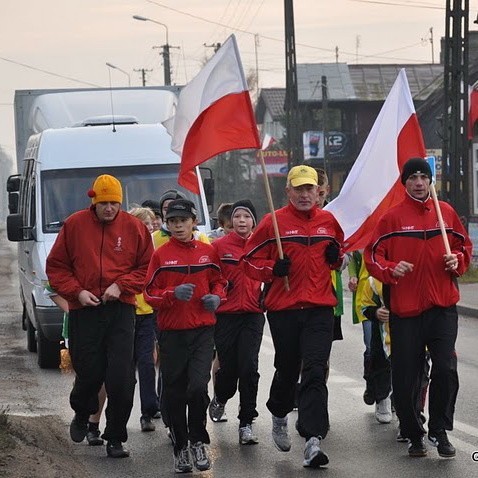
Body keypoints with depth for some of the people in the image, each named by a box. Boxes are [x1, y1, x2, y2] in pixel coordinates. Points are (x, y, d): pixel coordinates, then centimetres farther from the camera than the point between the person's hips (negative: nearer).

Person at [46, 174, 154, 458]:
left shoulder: (134, 227, 3)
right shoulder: (74, 225, 3)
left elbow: (146, 267, 6)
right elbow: (56, 266, 7)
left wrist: (121, 286, -8)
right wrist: (77, 291, -6)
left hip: (121, 310, 0)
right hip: (84, 310, 0)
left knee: (121, 377, -7)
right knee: (89, 373, 1)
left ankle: (115, 438, 4)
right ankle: (82, 416, 34)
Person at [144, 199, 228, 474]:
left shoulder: (208, 252, 5)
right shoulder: (161, 255, 1)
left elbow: (219, 282, 18)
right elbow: (150, 294, 2)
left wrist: (217, 297, -3)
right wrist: (173, 294, -16)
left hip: (203, 329, 0)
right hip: (172, 331, 0)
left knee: (198, 386, -16)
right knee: (174, 393, 4)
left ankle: (198, 441, 3)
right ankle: (181, 448, 19)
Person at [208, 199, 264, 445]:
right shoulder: (219, 246, 0)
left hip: (253, 316, 1)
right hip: (226, 314, -1)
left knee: (249, 367, -10)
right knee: (228, 367, 3)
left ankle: (246, 424, -2)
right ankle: (219, 399, 38)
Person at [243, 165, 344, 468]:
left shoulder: (328, 221, 9)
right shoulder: (273, 222, -1)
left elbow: (338, 253, 25)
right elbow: (250, 261, 2)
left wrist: (337, 257, 2)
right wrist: (273, 269, -16)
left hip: (320, 310, 1)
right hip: (283, 310, -1)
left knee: (315, 372, -10)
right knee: (287, 369, 13)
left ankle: (313, 441, -16)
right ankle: (279, 418, 43)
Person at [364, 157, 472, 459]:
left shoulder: (446, 212, 8)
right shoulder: (392, 218, 0)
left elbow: (464, 245, 19)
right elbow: (373, 255, 0)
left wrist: (458, 260, -3)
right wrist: (391, 270, -19)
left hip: (443, 306, 1)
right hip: (405, 309, -1)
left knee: (446, 368, -11)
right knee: (406, 376, 2)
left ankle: (440, 431, 6)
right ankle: (414, 434, 19)